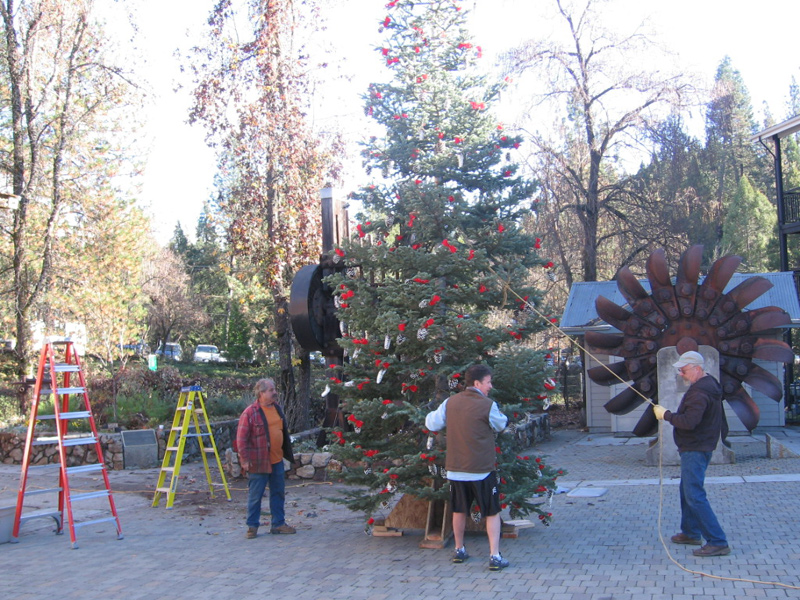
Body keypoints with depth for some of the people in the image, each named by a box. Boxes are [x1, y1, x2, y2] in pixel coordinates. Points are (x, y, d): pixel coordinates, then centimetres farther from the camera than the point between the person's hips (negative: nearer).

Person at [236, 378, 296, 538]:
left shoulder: (277, 409, 10)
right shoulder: (250, 413, -14)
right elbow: (241, 438, -13)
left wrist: (288, 453, 21)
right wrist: (244, 459, -15)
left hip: (277, 460, 7)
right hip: (259, 463, -7)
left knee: (278, 493, 14)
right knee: (255, 495, 2)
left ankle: (278, 523, 25)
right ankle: (252, 526, 15)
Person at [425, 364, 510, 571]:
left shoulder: (450, 402, 0)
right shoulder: (488, 405, -13)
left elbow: (432, 424, 9)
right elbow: (501, 425, 5)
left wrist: (431, 415, 30)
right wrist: (501, 416, 25)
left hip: (455, 469, 5)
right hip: (481, 470, -4)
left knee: (459, 511, 20)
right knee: (492, 513, 7)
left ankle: (459, 551, 30)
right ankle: (495, 557, 2)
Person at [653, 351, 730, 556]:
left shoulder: (699, 392, -22)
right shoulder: (709, 385, 14)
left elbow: (689, 422, -31)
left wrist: (666, 415, -19)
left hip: (695, 450, -11)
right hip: (697, 447, 11)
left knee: (694, 496, -12)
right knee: (687, 491, 21)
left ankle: (718, 542, -11)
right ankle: (691, 533, 31)